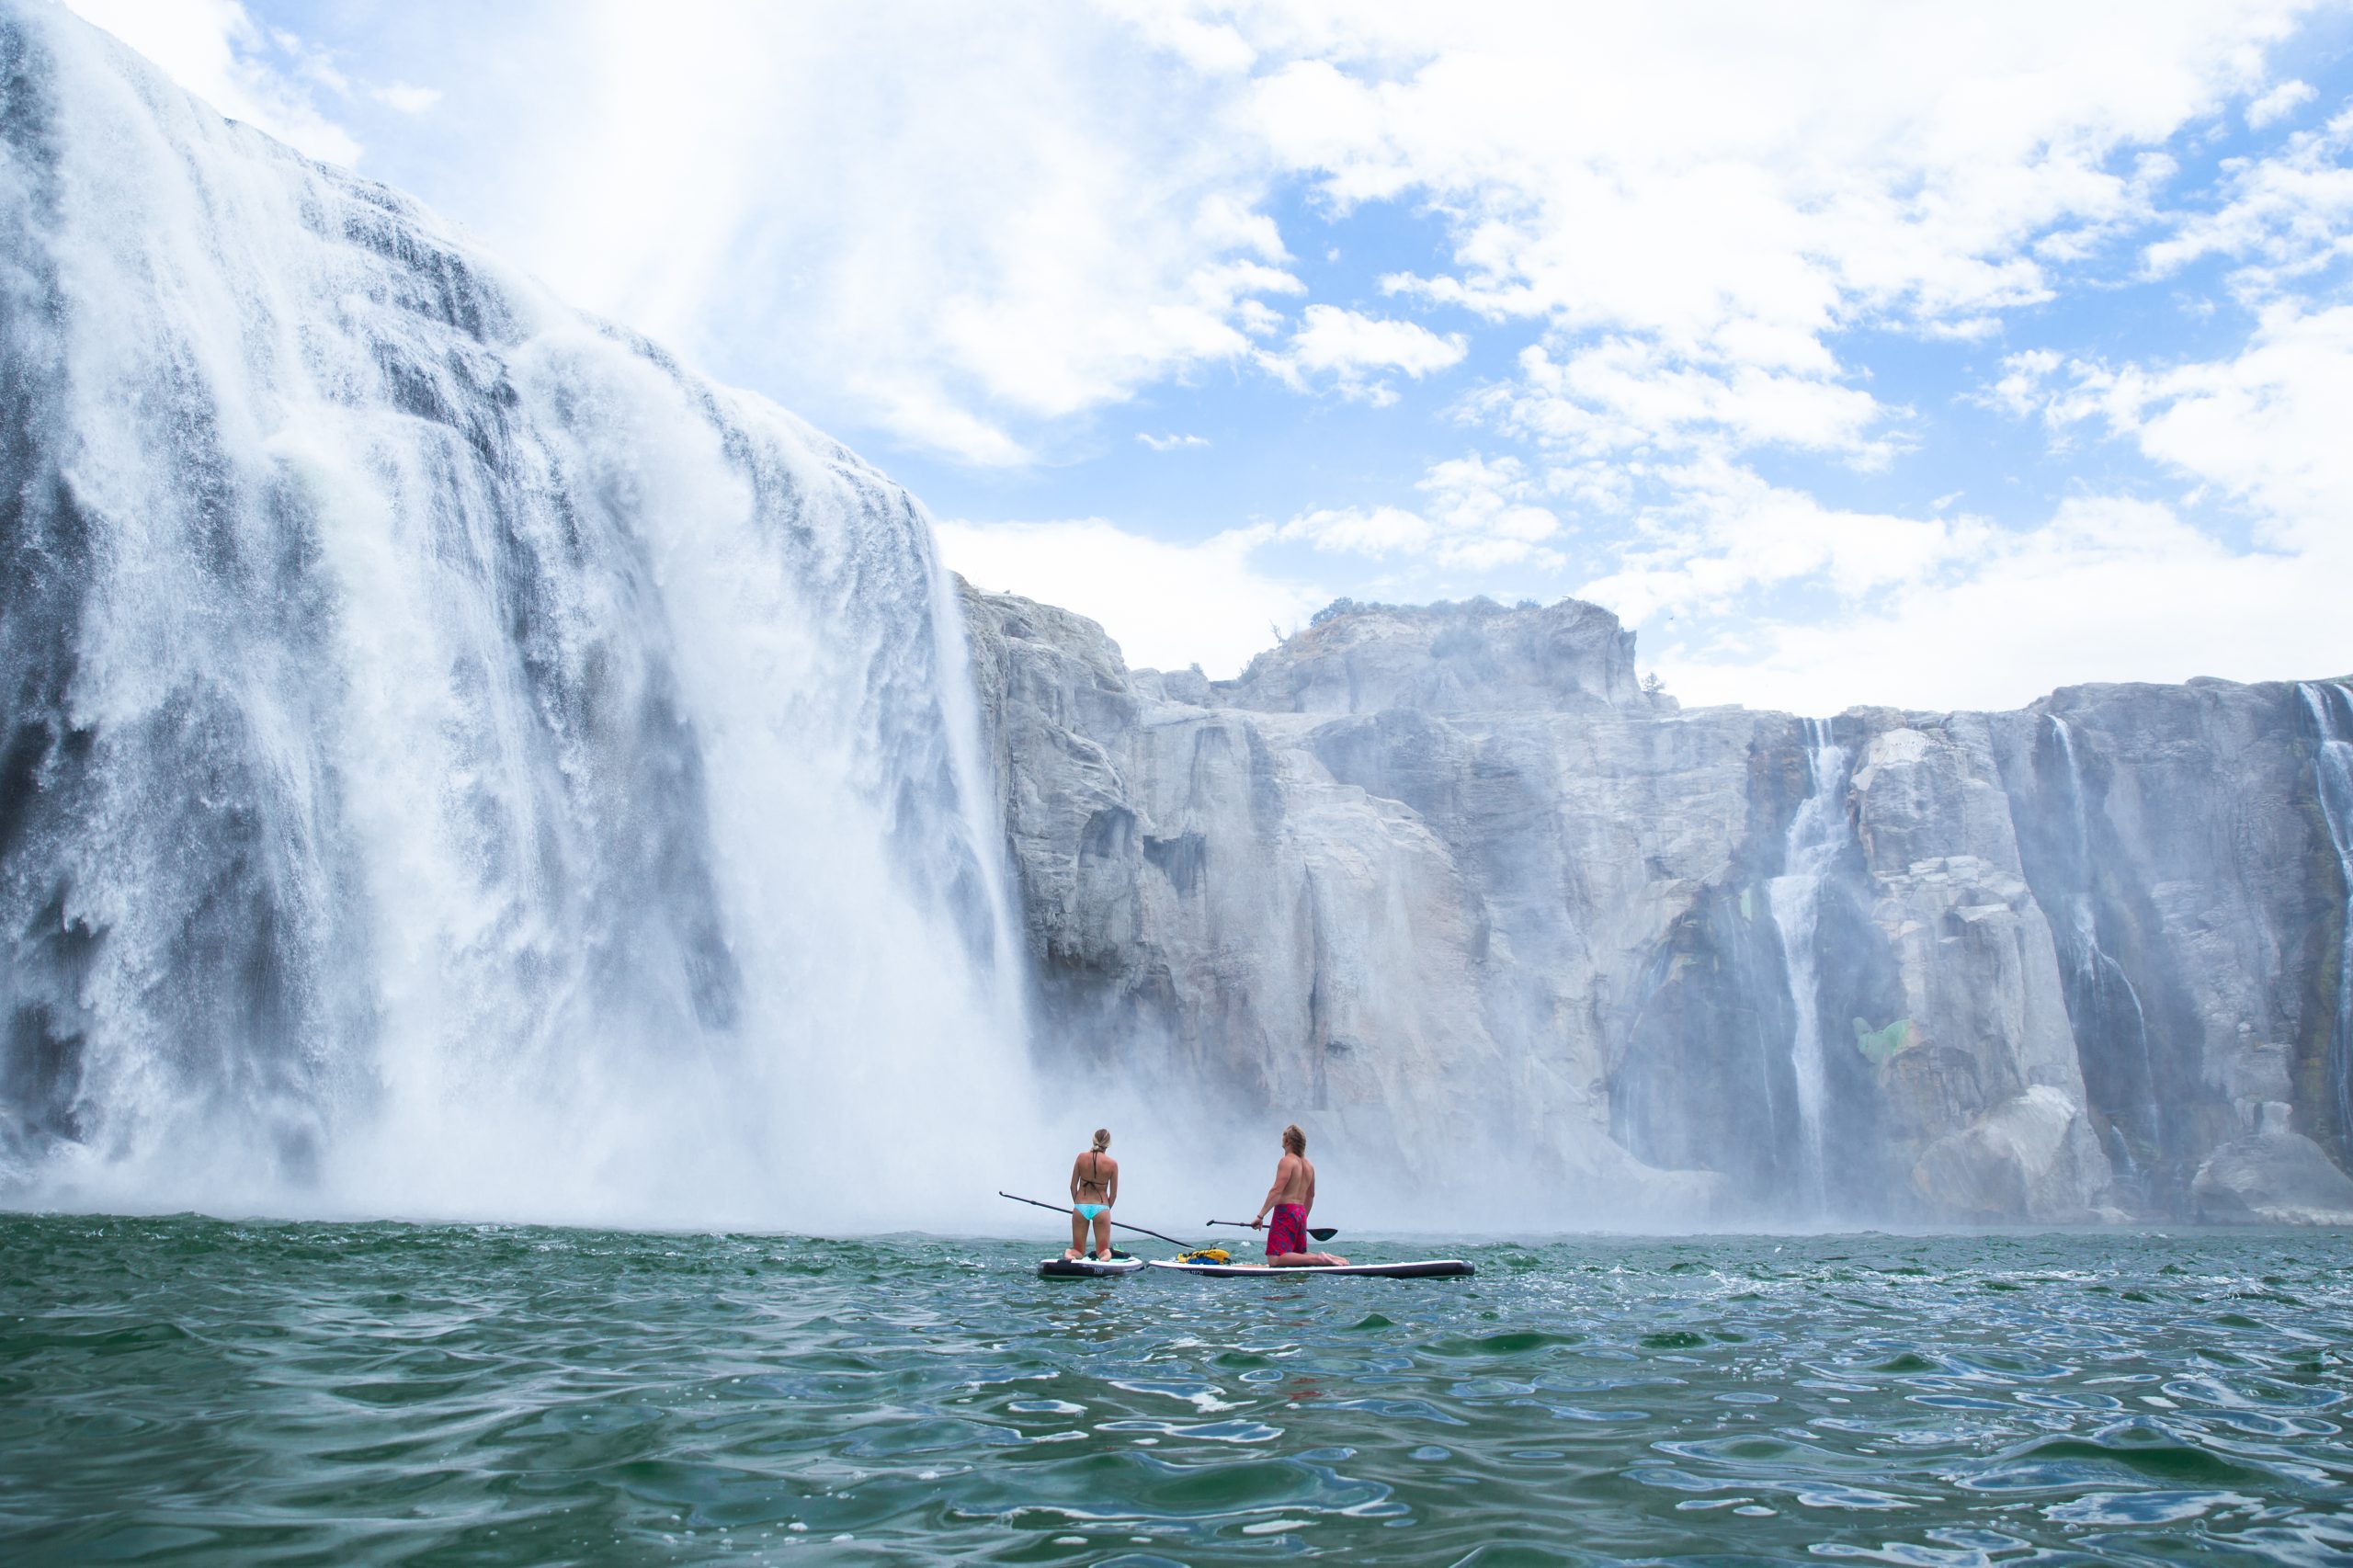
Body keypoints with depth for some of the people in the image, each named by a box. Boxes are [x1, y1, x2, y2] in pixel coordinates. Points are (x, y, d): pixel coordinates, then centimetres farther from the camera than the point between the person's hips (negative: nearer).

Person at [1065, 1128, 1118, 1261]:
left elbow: (1073, 1186, 1)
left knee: (1078, 1250, 13)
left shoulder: (1082, 1158, -3)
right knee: (1103, 1250, 11)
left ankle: (1069, 1255, -21)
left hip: (1080, 1207, 1)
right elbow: (1113, 1194, 0)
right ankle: (1105, 1256, -25)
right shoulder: (1112, 1164, -6)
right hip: (1101, 1207, -1)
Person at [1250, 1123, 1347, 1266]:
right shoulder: (1309, 1166, 17)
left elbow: (1277, 1190, -18)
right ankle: (1329, 1258, -1)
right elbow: (1311, 1195, 26)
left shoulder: (1287, 1161, -9)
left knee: (1275, 1259, -15)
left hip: (1286, 1212, -9)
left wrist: (1260, 1216, -20)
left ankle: (1319, 1259, -25)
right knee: (1300, 1255, 20)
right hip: (1301, 1213, 9)